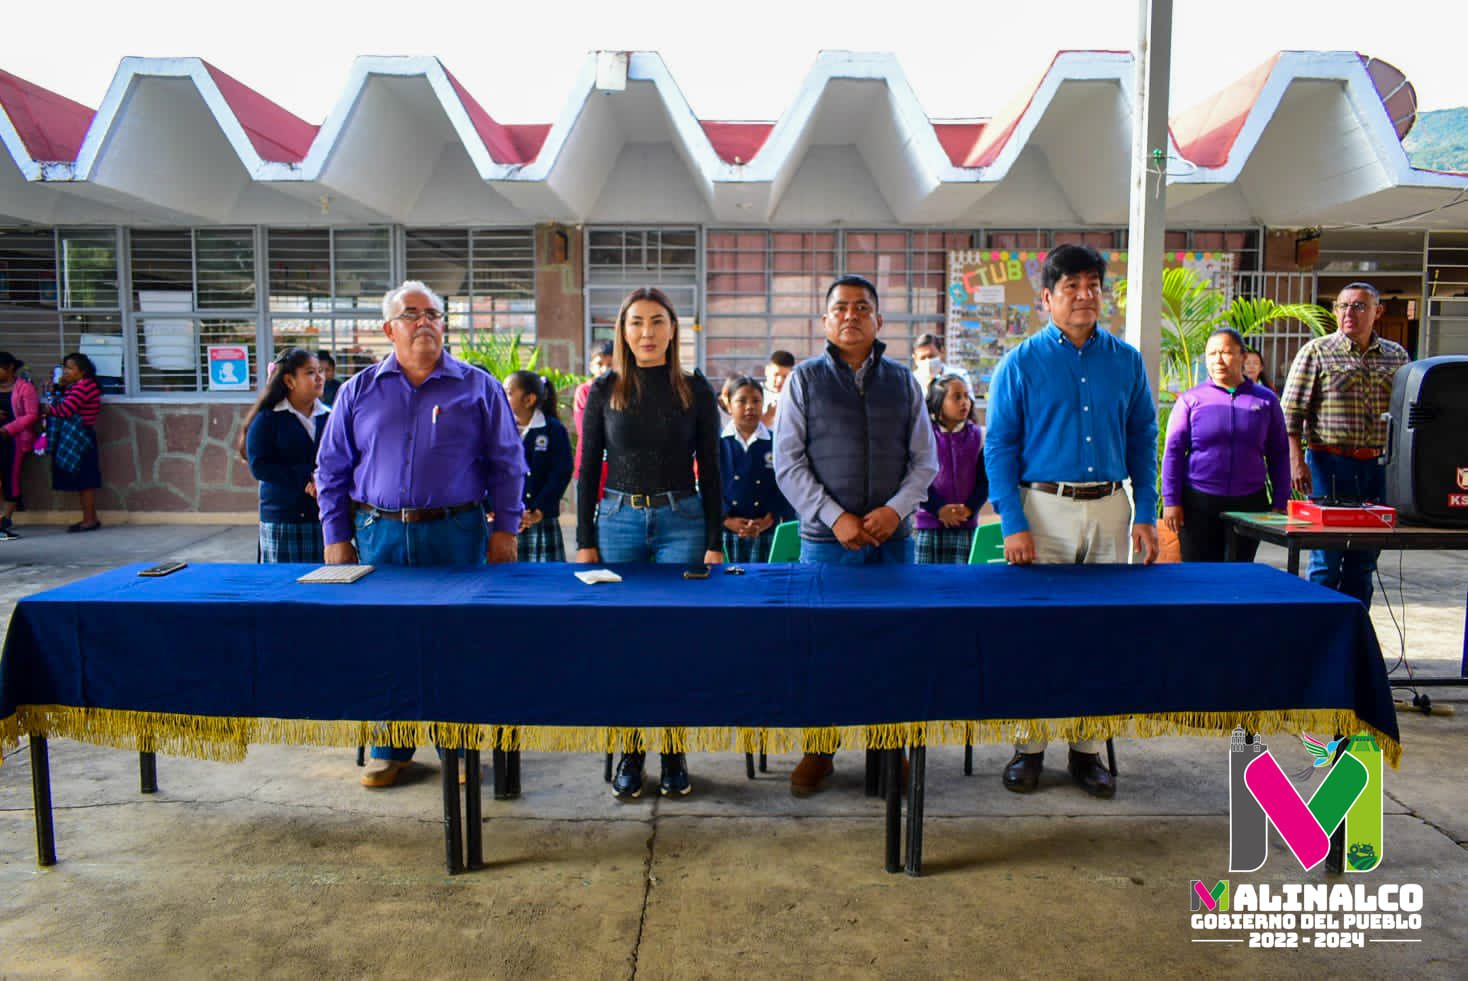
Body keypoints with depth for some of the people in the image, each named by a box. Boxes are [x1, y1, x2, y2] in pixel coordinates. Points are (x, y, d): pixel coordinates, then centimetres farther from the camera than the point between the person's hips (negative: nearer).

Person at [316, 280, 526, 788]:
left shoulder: (478, 388, 4)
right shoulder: (360, 391, 9)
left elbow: (507, 463, 4)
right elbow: (332, 469, 10)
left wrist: (505, 528, -3)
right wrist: (336, 537, 4)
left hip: (456, 533, -2)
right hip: (380, 535, 2)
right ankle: (389, 748, 23)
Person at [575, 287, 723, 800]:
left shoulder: (695, 389, 2)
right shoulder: (605, 389, 4)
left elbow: (710, 469, 3)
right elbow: (588, 469, 5)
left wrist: (714, 542, -2)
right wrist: (584, 541, 0)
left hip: (682, 522, -1)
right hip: (618, 521, 1)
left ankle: (673, 753, 15)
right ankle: (630, 752, 18)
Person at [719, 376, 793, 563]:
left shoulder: (775, 444, 2)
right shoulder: (717, 443, 0)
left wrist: (769, 519, -11)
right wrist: (727, 519, -12)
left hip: (766, 534, 0)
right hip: (726, 533, 0)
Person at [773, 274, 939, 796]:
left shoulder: (903, 381, 11)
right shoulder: (805, 379, 4)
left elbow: (924, 460, 9)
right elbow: (788, 463, -2)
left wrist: (896, 509, -9)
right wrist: (835, 517, -12)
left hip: (893, 538, 2)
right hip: (825, 539, -2)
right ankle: (818, 751, 18)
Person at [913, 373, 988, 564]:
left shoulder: (976, 436, 5)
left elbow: (984, 480, 5)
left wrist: (969, 509, -10)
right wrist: (939, 509, -14)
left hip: (965, 524, 2)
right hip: (928, 522, -1)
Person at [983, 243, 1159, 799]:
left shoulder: (1126, 361, 8)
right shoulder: (1021, 363, -1)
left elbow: (1142, 440, 11)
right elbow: (999, 447, -3)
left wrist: (1145, 514, 1)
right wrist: (1012, 525, -12)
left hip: (1110, 509, 3)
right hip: (1043, 507, -3)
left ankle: (1088, 750, 20)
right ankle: (1029, 748, 14)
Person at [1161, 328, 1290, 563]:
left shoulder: (1266, 400, 6)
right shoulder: (1191, 400, 1)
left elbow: (1279, 455, 10)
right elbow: (1173, 452, 0)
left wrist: (1280, 504, 5)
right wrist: (1171, 501, -5)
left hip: (1250, 503, 2)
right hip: (1199, 503, -2)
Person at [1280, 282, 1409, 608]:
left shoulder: (1397, 356, 12)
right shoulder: (1317, 352, -1)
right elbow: (1291, 413, -5)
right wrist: (1297, 461, -13)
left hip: (1378, 467, 4)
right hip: (1330, 463, -4)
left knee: (1364, 557, 9)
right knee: (1327, 557, -2)